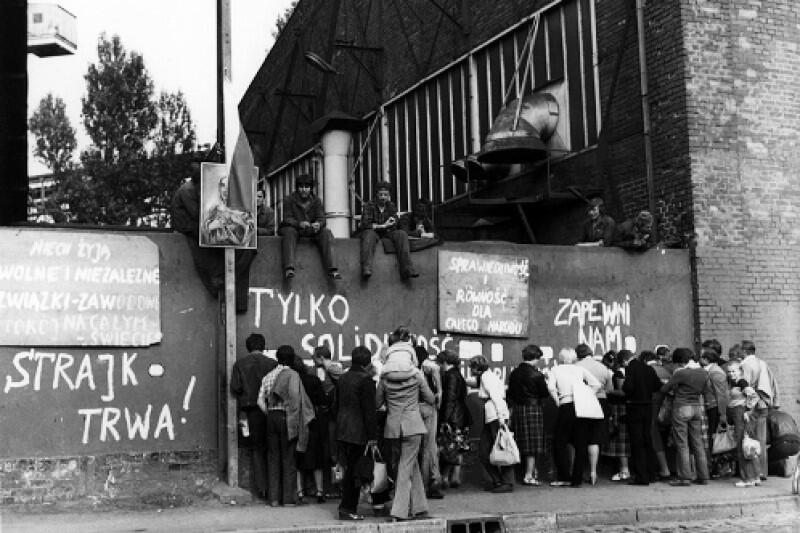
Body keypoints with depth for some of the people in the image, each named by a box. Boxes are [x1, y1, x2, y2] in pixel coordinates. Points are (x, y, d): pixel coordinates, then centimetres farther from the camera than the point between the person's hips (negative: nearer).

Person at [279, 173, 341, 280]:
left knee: (326, 232, -23)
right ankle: (288, 269, -50)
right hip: (294, 228, -2)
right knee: (289, 232, -36)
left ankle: (332, 269, -33)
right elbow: (287, 219, -10)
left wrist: (318, 224, -28)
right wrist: (299, 223, -32)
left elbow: (321, 218, -1)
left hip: (311, 231, 3)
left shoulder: (316, 201, 9)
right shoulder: (288, 200, 0)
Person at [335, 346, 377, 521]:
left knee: (349, 469, 14)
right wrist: (372, 436, -12)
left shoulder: (343, 378, 10)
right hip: (358, 432, -8)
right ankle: (347, 508, 2)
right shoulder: (365, 379, -14)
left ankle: (348, 507, 19)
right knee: (354, 471, -1)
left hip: (342, 430, 8)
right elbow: (369, 410, -14)